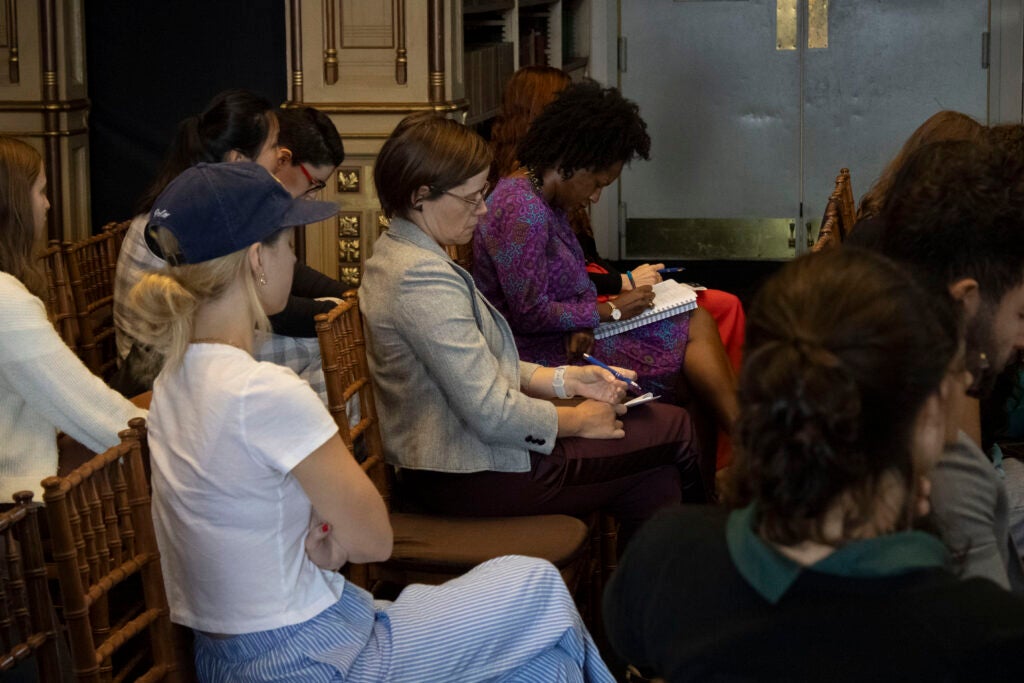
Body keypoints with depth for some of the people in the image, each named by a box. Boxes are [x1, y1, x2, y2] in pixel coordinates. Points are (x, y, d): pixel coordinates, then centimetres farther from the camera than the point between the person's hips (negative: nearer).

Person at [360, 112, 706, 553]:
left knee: (653, 477, 9)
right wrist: (579, 420, -9)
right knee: (674, 429, 3)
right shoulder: (422, 278, -24)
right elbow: (492, 414, -25)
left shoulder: (395, 255, 10)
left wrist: (563, 380, 8)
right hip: (475, 480, -10)